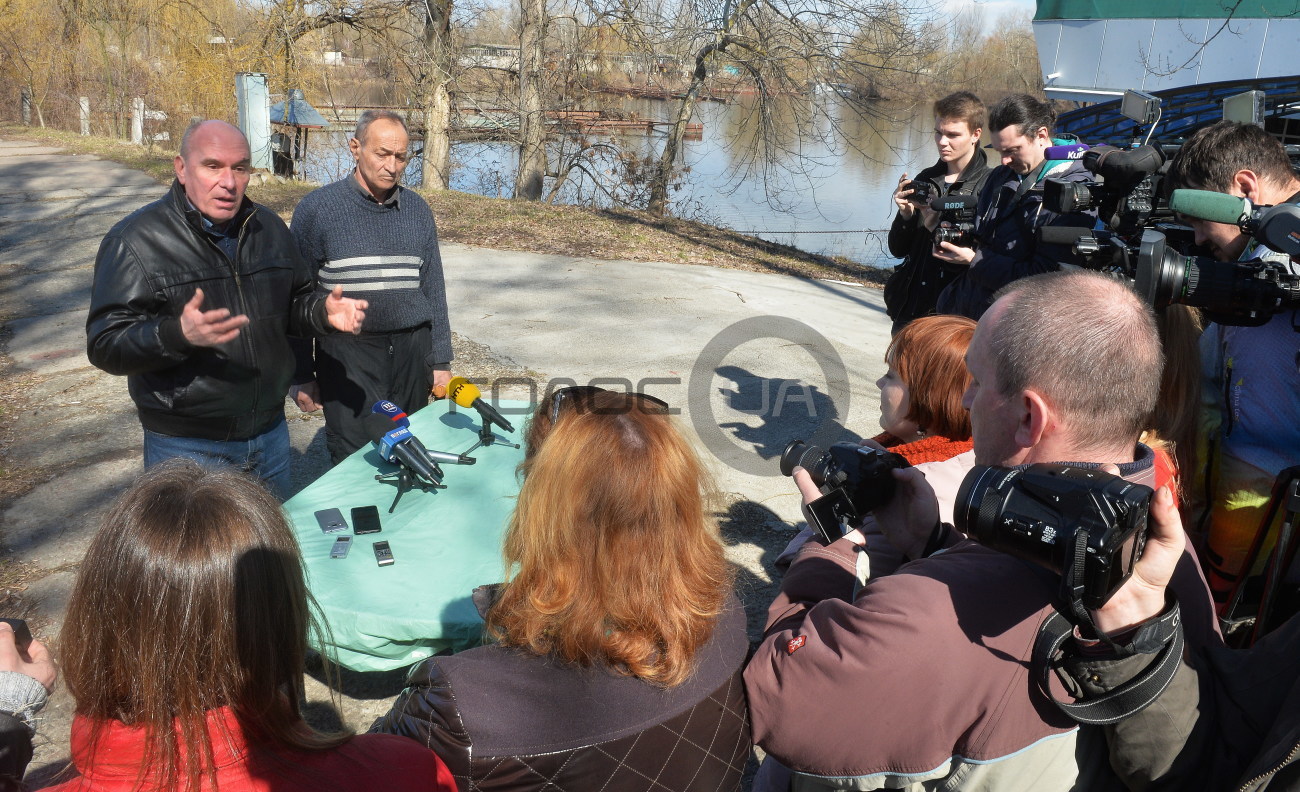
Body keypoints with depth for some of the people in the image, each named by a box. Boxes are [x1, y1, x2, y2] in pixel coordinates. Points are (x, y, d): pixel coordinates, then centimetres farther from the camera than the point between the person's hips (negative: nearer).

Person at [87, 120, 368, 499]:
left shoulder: (267, 227, 6)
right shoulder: (137, 239, -12)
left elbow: (294, 302, 18)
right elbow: (105, 344, -18)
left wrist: (324, 311, -6)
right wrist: (176, 335, -36)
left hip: (270, 435, 6)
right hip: (186, 447, -5)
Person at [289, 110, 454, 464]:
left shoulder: (417, 209, 9)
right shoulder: (317, 208, -2)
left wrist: (440, 361, 11)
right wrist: (301, 375, -1)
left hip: (412, 353, 3)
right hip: (349, 356, -3)